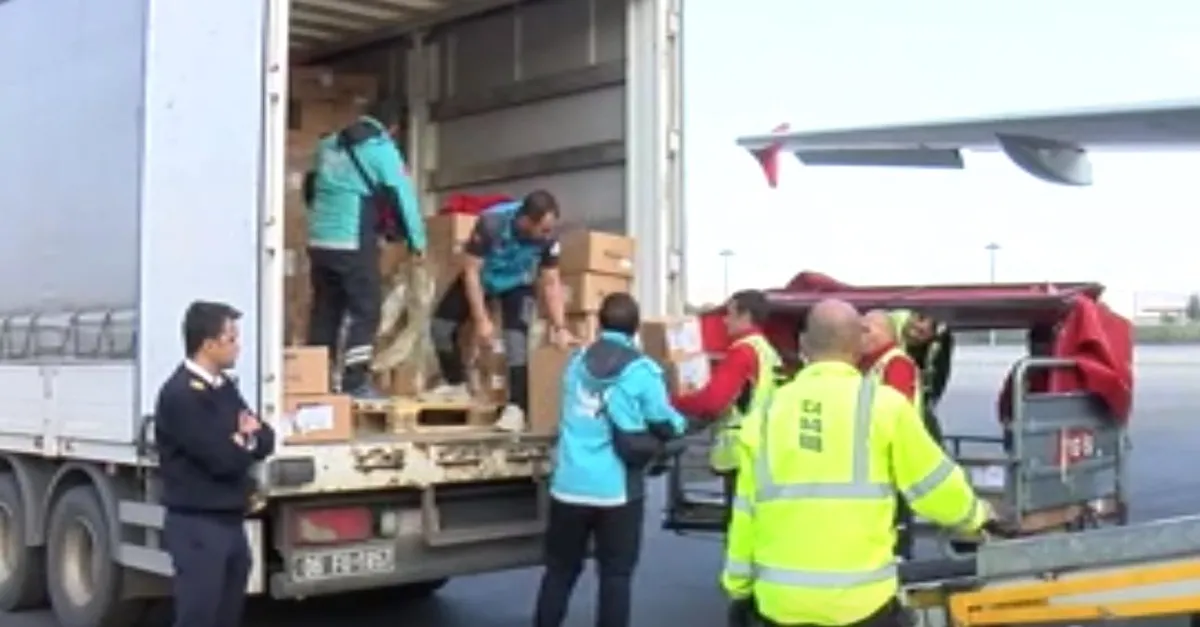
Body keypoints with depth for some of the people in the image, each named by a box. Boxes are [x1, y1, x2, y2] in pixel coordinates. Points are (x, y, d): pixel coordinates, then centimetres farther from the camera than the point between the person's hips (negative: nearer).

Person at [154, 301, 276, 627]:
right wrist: (246, 443, 0)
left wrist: (247, 438, -11)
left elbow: (266, 439, 12)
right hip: (196, 525, -9)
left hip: (231, 522, 9)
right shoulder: (180, 394, -16)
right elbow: (224, 459, -22)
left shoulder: (225, 387, 13)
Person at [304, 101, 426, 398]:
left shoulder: (328, 144, 18)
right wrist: (417, 240, 8)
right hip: (353, 242, -6)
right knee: (365, 311, 0)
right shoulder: (381, 148, 0)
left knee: (325, 311, 12)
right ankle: (355, 380, -6)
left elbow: (311, 191, 21)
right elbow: (402, 194, 0)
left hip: (319, 240, 6)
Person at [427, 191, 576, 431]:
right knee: (441, 326, -3)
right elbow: (471, 271, -28)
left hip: (517, 284, 0)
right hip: (481, 277, 1)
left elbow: (551, 283, -16)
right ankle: (456, 385, 20)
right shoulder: (491, 222, -38)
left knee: (516, 340, -22)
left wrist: (560, 327, -22)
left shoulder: (548, 238, -30)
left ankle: (516, 408, -18)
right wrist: (481, 320, -29)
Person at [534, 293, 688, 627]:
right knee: (615, 575, 7)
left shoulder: (576, 361, 5)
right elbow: (666, 426, -2)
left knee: (560, 570, 15)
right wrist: (681, 421, 21)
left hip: (570, 485, 4)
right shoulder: (642, 370, -8)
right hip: (617, 489, -3)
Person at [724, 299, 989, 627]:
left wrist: (739, 587, 18)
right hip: (860, 599, -3)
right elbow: (935, 485, 4)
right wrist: (974, 515, 25)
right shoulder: (882, 404, -5)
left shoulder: (769, 412, 4)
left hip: (781, 598, 3)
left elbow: (745, 512, 7)